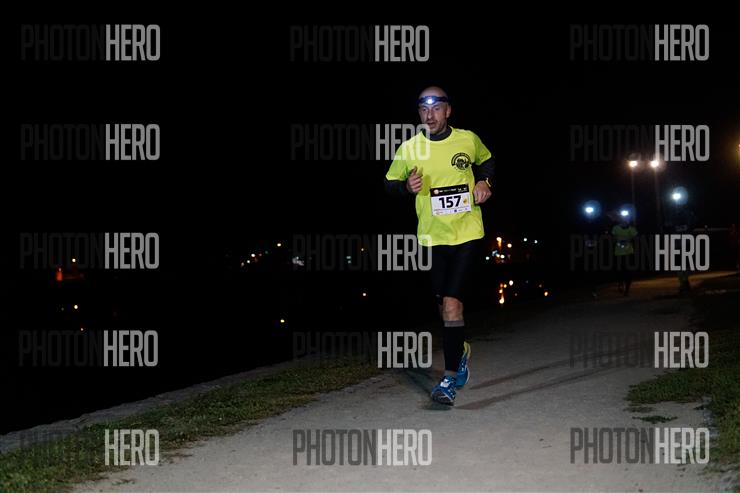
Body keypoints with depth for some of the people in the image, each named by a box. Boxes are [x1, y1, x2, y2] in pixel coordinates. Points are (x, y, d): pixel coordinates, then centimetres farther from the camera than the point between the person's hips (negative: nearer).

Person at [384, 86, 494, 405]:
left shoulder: (468, 140, -2)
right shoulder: (409, 149, -3)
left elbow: (486, 161, 20)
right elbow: (390, 184, 9)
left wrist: (483, 182, 1)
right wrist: (407, 187, -12)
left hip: (467, 233, -2)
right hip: (432, 236, 2)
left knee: (451, 303, -15)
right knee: (445, 305, 11)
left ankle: (451, 377, -10)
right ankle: (460, 351, 40)